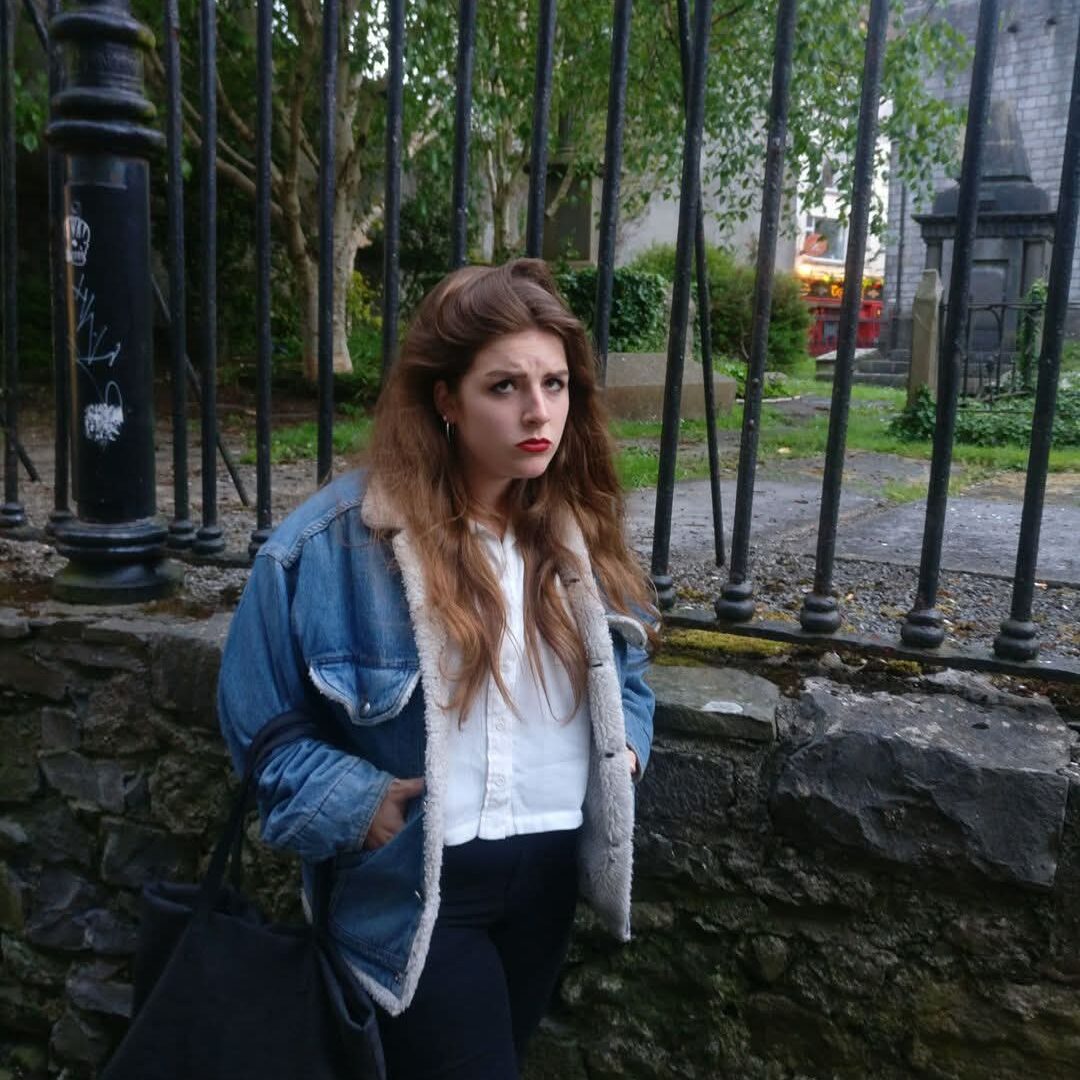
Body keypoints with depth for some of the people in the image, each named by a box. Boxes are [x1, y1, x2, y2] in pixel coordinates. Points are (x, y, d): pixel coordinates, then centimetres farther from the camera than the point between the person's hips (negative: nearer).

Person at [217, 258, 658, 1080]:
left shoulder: (580, 529, -2)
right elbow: (258, 719, -8)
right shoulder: (335, 541, -18)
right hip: (414, 888, -5)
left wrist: (624, 742, -3)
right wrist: (353, 806, -17)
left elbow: (619, 670, 14)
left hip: (551, 869, 6)